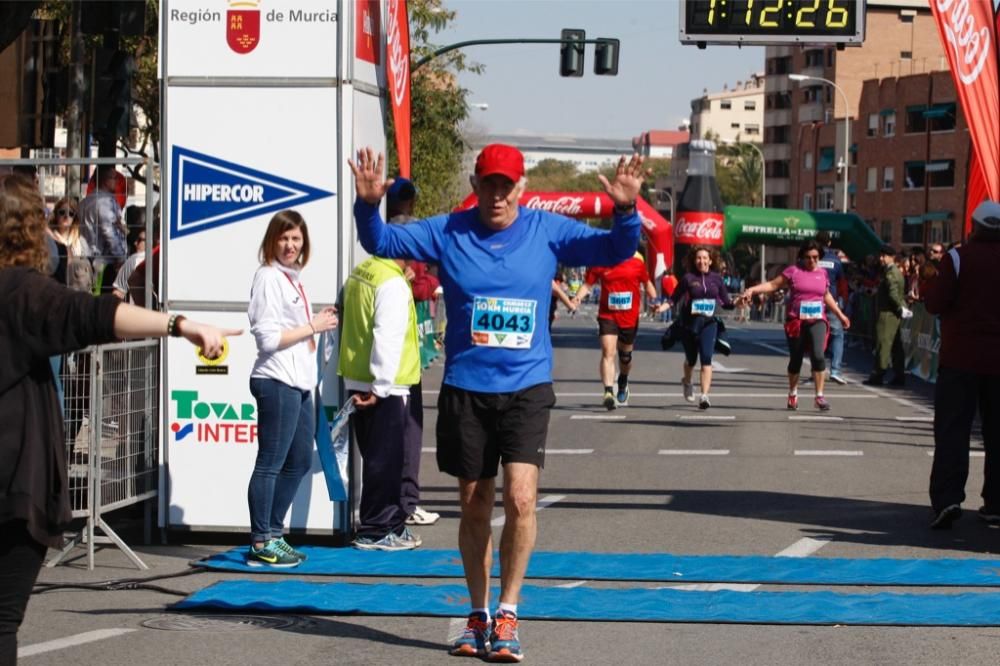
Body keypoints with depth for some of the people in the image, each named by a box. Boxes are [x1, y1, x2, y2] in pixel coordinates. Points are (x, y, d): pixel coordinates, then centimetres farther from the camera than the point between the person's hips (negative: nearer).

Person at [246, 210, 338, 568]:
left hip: (299, 383, 10)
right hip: (277, 381, -10)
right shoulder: (268, 277, -10)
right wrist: (313, 327, -13)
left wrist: (318, 322, 10)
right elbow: (269, 337, -17)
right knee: (270, 464, -5)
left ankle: (273, 534, 24)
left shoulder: (292, 278, 17)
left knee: (299, 462, 15)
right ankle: (261, 544, -1)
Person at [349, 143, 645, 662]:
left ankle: (507, 613, 0)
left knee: (520, 499, -14)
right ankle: (478, 614, 25)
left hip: (526, 389, -1)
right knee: (474, 505, 10)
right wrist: (368, 205, -19)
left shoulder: (548, 231, 0)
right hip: (465, 390, 1)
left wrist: (626, 212, -22)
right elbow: (381, 242, 1)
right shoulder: (446, 232, 0)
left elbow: (615, 250, -2)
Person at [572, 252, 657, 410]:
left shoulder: (637, 262, -2)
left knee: (625, 354, 18)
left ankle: (623, 384, 46)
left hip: (630, 316, 2)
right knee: (608, 351, -19)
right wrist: (577, 298, -17)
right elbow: (587, 284, -1)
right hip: (607, 315, -2)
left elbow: (647, 283, 12)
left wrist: (654, 301, 1)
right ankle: (608, 393, -24)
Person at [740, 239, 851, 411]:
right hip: (796, 321, -1)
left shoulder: (822, 274, 10)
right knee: (795, 359, 8)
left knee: (818, 355, -16)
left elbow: (827, 296, 24)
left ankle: (819, 396, -10)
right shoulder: (793, 271, 0)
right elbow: (773, 285, -1)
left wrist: (840, 315, 29)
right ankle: (793, 393, 29)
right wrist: (752, 290, -13)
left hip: (817, 321, 1)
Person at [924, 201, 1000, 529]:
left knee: (951, 429, -4)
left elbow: (935, 303, -11)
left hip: (961, 357, -3)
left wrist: (929, 283, 9)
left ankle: (947, 498, -18)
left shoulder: (958, 257, -8)